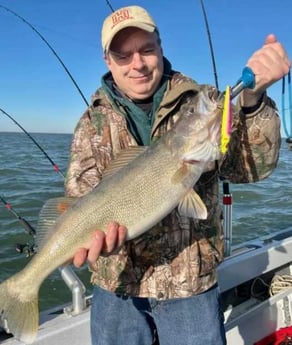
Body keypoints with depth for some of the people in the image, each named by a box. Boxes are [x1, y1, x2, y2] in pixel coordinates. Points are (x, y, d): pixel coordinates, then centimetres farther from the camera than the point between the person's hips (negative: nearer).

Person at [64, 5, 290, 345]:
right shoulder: (93, 122, 0)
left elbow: (249, 167, -15)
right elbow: (81, 193, -7)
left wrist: (252, 97, -32)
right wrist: (95, 230, -30)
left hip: (191, 283, -1)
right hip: (116, 285, 2)